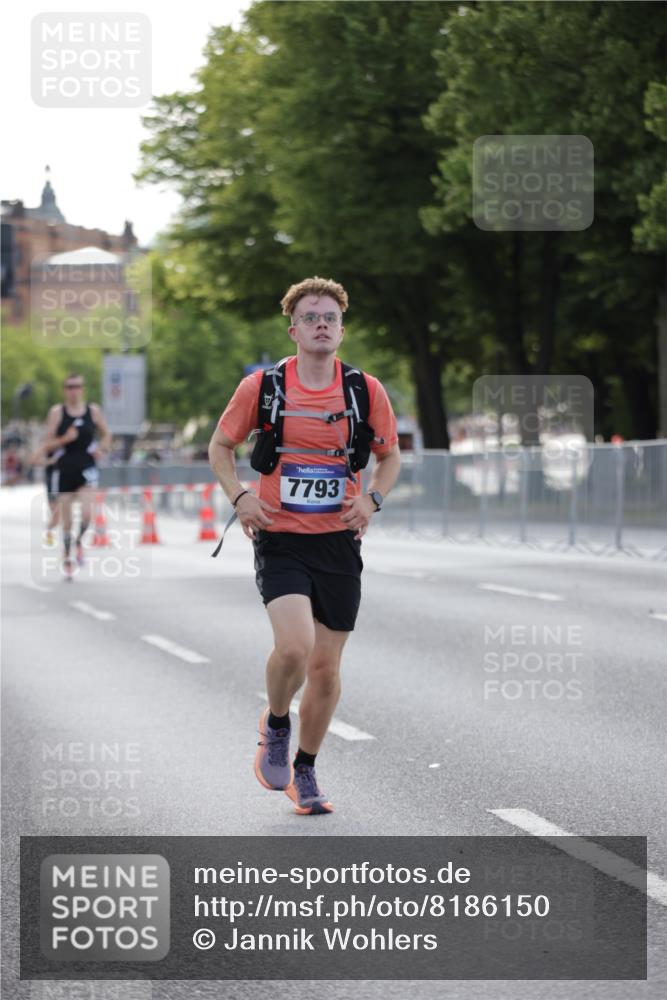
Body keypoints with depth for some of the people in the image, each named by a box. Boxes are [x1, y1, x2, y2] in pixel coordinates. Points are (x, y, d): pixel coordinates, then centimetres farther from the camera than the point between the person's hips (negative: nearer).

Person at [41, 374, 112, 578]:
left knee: (86, 512, -21)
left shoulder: (93, 411, 3)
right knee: (66, 520, 4)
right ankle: (67, 559, 23)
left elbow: (106, 435, 16)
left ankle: (79, 541, 9)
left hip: (86, 469, 0)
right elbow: (47, 445, -1)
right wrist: (64, 439, -18)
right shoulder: (57, 412, -1)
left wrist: (100, 448, -3)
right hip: (64, 470, 0)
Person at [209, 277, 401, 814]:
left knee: (326, 665, 5)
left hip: (339, 542, 2)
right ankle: (275, 724, 9)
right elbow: (221, 445, 9)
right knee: (294, 645, -22)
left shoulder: (366, 390, 1)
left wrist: (372, 498, -5)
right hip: (280, 540, -2)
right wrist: (240, 495, -8)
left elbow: (390, 455, 14)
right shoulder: (262, 385, -3)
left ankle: (305, 770, 24)